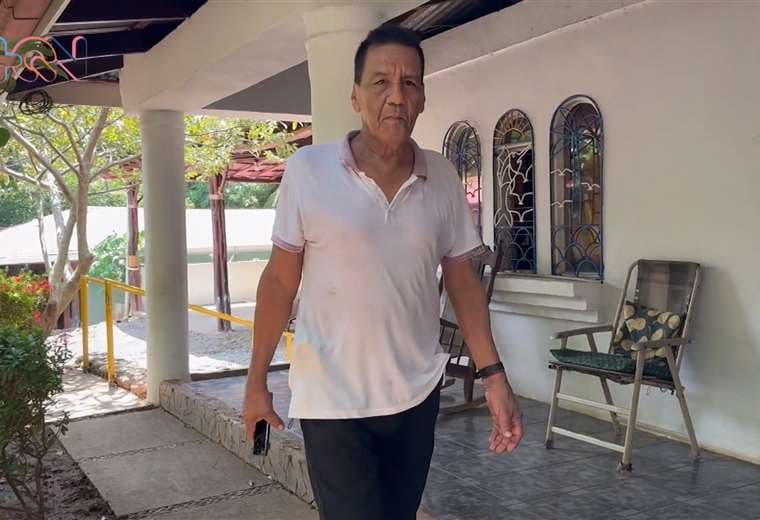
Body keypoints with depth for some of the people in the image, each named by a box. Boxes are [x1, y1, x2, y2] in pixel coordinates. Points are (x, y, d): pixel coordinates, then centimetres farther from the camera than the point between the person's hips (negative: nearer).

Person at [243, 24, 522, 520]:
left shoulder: (443, 178, -2)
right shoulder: (308, 170, -11)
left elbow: (462, 280, 4)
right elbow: (280, 279, -4)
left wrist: (493, 374, -2)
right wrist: (257, 379, -1)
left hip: (417, 393, 4)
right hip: (332, 399, -3)